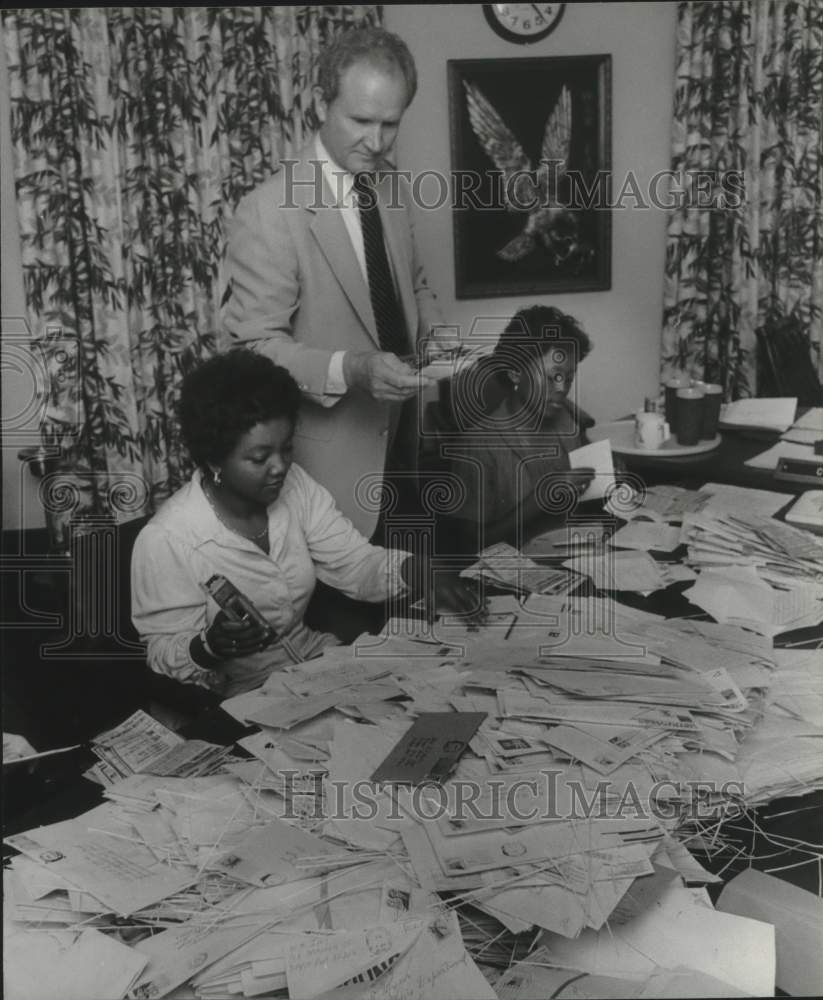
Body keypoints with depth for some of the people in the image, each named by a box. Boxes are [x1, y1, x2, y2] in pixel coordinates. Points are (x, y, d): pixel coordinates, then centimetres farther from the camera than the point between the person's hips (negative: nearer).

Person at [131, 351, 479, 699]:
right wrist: (208, 647, -34)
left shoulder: (296, 486, -3)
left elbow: (356, 562, -6)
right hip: (245, 702, -6)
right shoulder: (165, 540, -21)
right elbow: (164, 655, -13)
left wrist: (419, 574, -26)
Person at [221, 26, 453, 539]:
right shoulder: (268, 213, -18)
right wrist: (350, 369, -30)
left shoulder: (390, 184, 5)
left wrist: (433, 330, -3)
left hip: (397, 434, 7)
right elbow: (254, 345, -17)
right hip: (329, 451, -7)